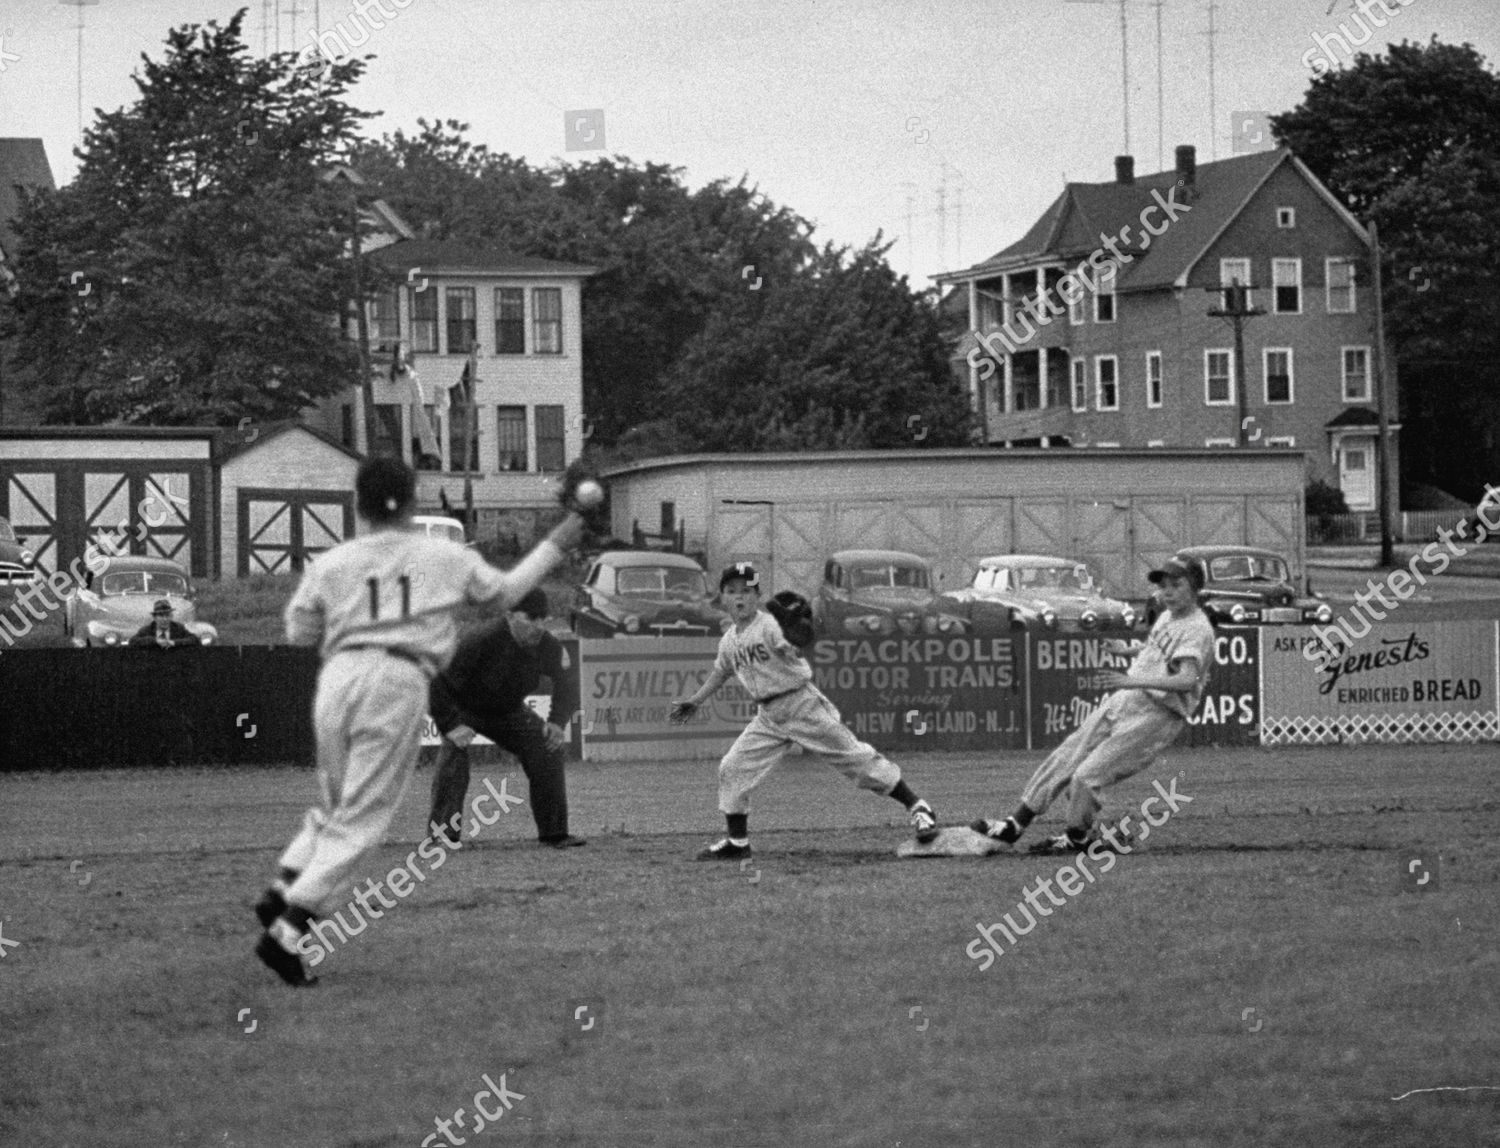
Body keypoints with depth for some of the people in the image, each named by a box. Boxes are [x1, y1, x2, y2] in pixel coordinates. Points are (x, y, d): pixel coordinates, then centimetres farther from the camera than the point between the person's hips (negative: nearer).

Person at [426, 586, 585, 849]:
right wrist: (450, 725, -39)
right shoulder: (480, 642, -36)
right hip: (461, 709, -5)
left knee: (546, 750, -7)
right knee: (454, 752, -29)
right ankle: (442, 834, -23)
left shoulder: (547, 647, -18)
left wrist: (557, 722, -14)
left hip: (507, 712, 5)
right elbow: (437, 682, -32)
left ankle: (554, 832, 4)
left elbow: (566, 684, 2)